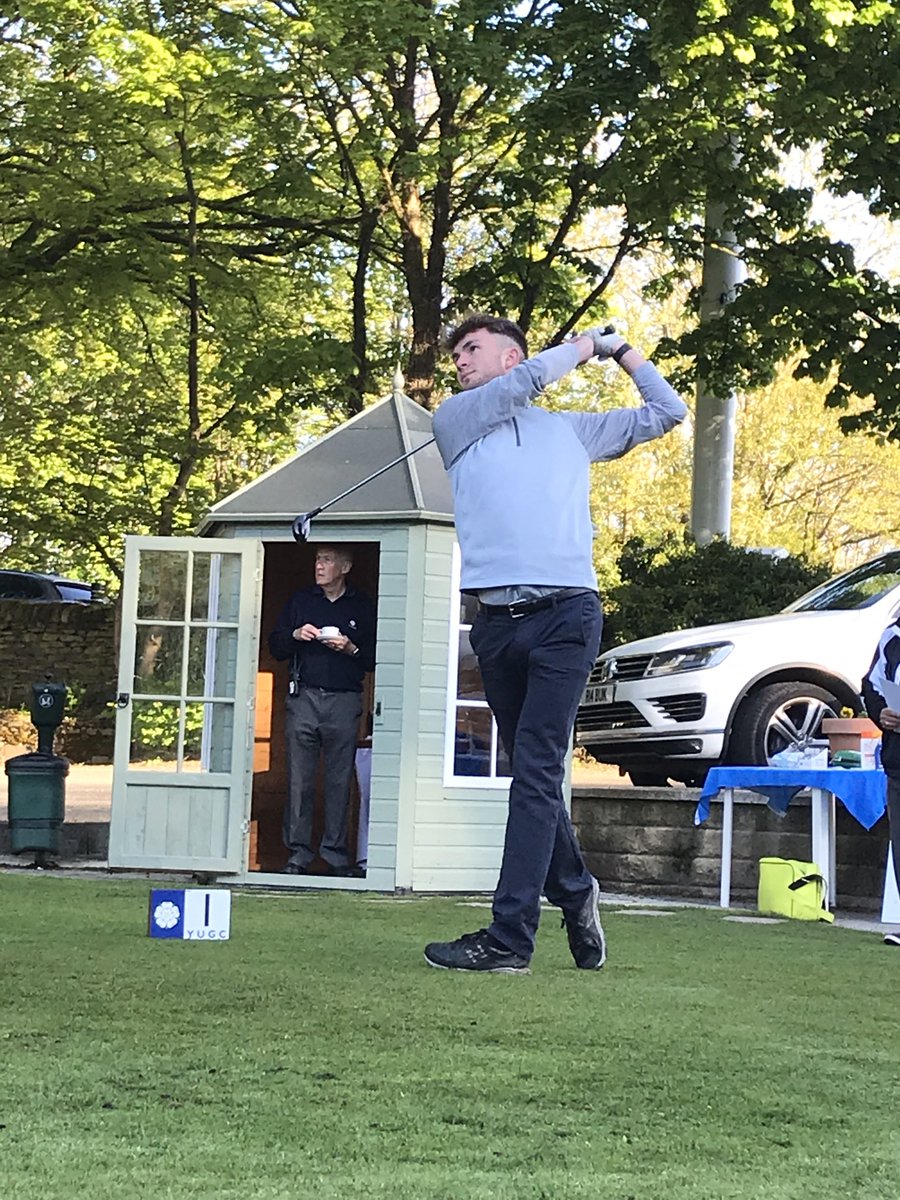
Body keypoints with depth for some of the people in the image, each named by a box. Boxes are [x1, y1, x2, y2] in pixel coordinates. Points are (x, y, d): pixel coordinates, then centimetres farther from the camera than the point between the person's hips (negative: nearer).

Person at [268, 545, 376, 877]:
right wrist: (296, 635, -4)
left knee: (340, 780, -2)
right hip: (303, 697, 1)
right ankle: (298, 853, 2)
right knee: (299, 779, -2)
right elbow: (275, 647, 15)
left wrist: (351, 649, -10)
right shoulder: (300, 601, 15)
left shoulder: (362, 607, 10)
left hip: (344, 701, -1)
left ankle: (336, 854, 3)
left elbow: (374, 659, 8)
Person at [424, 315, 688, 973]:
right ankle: (575, 892, 27)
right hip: (497, 620, 2)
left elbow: (666, 413, 28)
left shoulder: (572, 429, 21)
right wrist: (582, 345, 14)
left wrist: (622, 350, 28)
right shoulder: (455, 419, 16)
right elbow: (527, 381, 0)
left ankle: (510, 938, -16)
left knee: (537, 774, -11)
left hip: (565, 615, -2)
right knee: (533, 774, 9)